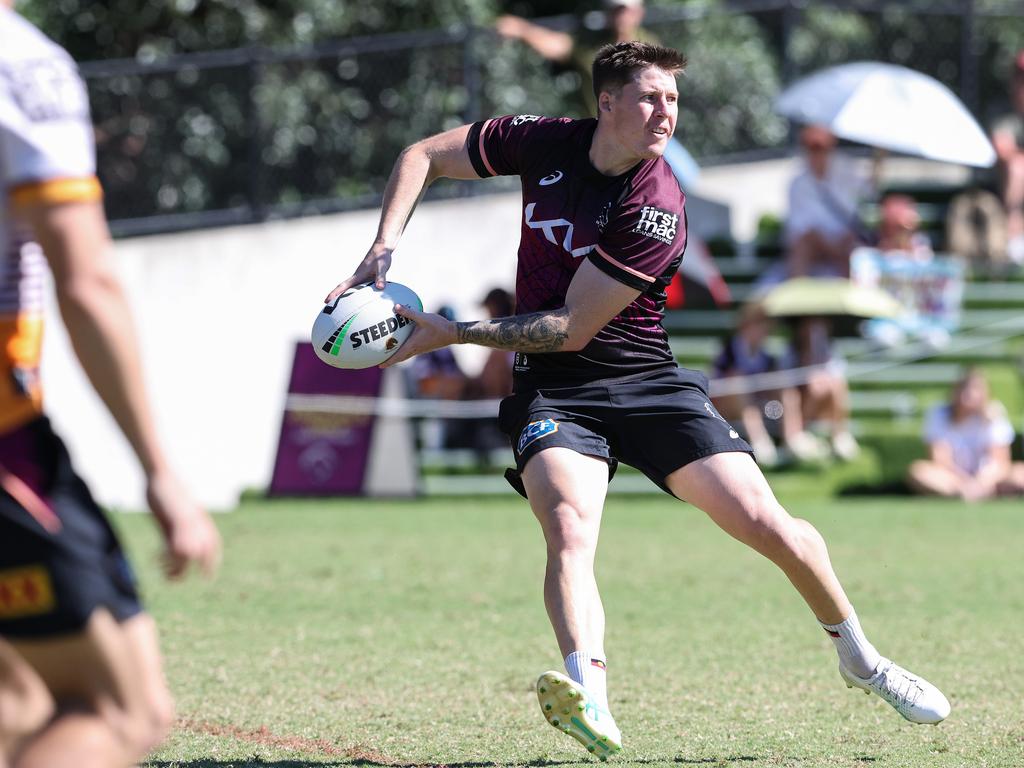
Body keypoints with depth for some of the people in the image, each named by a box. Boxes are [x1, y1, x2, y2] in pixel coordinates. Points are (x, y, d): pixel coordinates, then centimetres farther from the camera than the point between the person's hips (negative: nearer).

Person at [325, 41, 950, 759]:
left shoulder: (657, 209, -18)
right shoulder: (547, 143, -5)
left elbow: (571, 328, -18)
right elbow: (424, 156, 9)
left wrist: (452, 334, -17)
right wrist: (384, 248, -6)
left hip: (646, 379, -2)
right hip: (552, 390, 2)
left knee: (762, 520, -10)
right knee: (570, 524, -28)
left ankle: (859, 657, 18)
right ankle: (587, 694, -51)